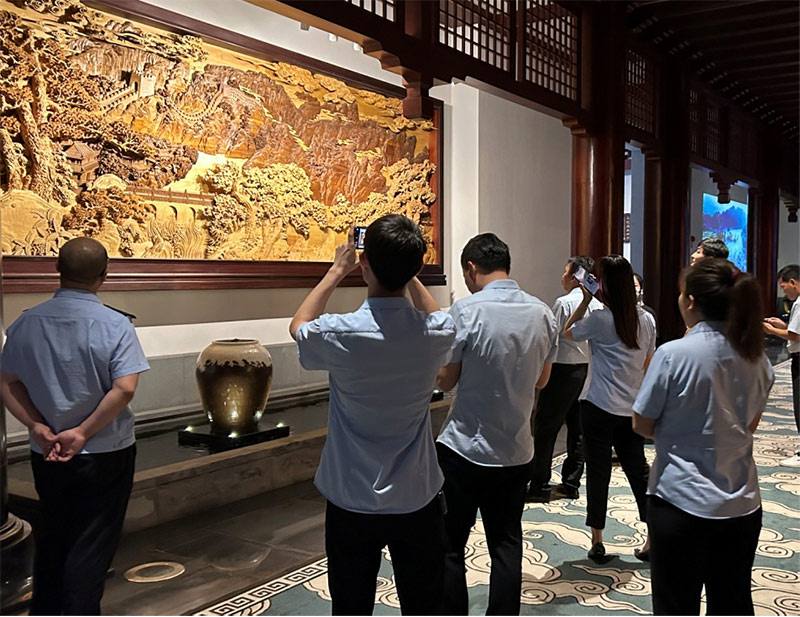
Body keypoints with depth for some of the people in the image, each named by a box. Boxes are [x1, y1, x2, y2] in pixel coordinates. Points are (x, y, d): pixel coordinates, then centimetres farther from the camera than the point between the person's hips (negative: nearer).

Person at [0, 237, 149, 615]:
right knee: (92, 543, 9)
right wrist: (82, 432, -16)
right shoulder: (114, 325, -16)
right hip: (105, 453, -5)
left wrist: (39, 427, -6)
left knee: (51, 537, 23)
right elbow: (124, 389, -23)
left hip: (46, 454, 5)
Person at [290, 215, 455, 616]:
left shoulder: (340, 335, -19)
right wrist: (407, 273, 13)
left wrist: (337, 271, 12)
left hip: (351, 503, -1)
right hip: (417, 499, 2)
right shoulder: (437, 334, -13)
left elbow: (298, 325, 7)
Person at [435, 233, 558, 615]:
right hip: (517, 452, 5)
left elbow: (444, 380, -9)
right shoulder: (543, 314, 1)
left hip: (464, 450, -5)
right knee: (506, 545, 15)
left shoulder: (467, 311, -15)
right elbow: (541, 380, 11)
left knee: (449, 546, 9)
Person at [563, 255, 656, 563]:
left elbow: (568, 332, 4)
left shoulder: (599, 319, -13)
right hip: (633, 409, 5)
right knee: (638, 470, 14)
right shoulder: (646, 320, 4)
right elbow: (646, 365, 12)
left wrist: (586, 300, 1)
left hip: (599, 409, -5)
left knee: (598, 473, 4)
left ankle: (597, 542, 12)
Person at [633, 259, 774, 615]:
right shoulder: (756, 357, 0)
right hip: (742, 506, 5)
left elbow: (643, 425, -8)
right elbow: (749, 425, 13)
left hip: (682, 504, -5)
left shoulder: (673, 354, -17)